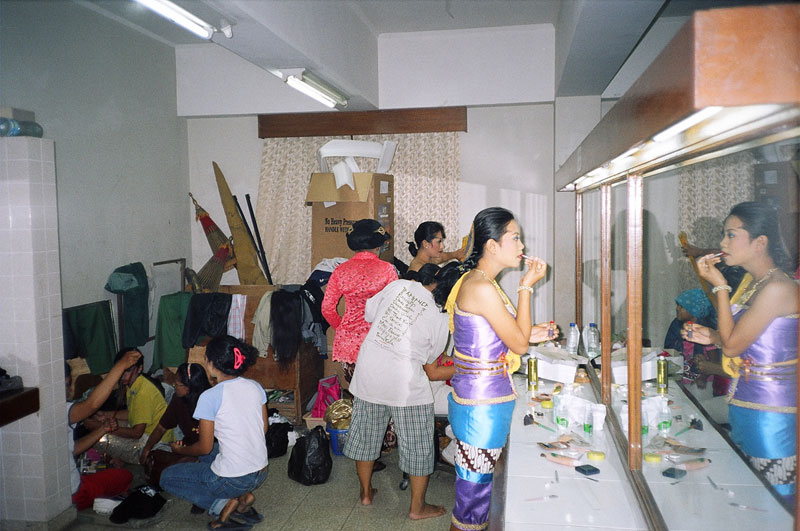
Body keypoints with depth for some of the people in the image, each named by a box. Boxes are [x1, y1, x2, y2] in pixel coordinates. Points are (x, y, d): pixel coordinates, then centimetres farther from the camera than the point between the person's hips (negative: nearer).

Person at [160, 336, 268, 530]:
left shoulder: (209, 397, -17)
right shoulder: (255, 387, 0)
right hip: (260, 473, 7)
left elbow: (204, 448, -7)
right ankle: (242, 495, 12)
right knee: (208, 455, 32)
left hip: (232, 480, -6)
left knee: (166, 477, 15)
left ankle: (223, 504, 0)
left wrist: (180, 450, 13)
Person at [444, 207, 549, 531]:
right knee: (475, 480, 5)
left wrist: (528, 336, 10)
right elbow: (519, 344, -16)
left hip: (482, 397, 10)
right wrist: (527, 287, -12)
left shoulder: (478, 282, 10)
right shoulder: (482, 288, -22)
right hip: (482, 403, -10)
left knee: (476, 477, 22)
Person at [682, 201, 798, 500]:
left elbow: (733, 345, -17)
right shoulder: (755, 284, 10)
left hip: (772, 411, -9)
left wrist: (720, 287, -15)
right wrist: (712, 337, 6)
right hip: (745, 404, 9)